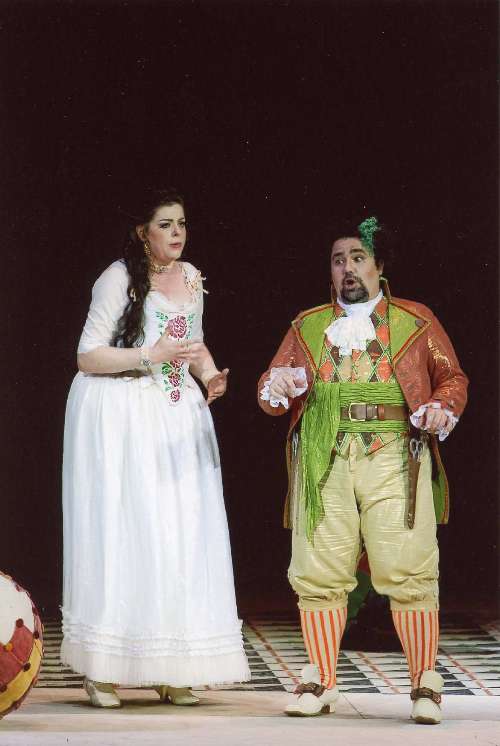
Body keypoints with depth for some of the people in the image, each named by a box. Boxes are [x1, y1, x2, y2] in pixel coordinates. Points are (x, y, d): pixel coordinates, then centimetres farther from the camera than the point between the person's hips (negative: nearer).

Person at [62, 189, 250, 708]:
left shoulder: (191, 277, 13)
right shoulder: (119, 279, -6)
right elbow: (87, 357, -8)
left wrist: (210, 376, 6)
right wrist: (152, 356, -16)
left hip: (177, 415, 6)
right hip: (120, 417, -6)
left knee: (181, 535, -1)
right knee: (119, 532, -8)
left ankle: (171, 672, 3)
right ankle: (102, 670, -3)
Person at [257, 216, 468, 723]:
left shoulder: (415, 321, 15)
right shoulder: (308, 327, 20)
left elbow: (452, 378, 16)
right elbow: (271, 388, 17)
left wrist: (443, 408, -5)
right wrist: (275, 388, -6)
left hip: (395, 458, -2)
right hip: (324, 459, 2)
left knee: (407, 569, -8)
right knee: (319, 570, -2)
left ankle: (425, 685, 1)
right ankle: (320, 683, 8)